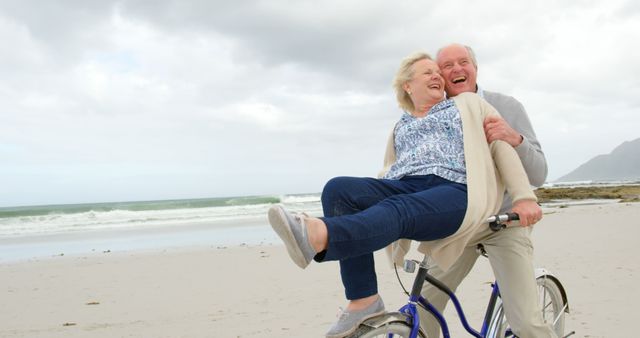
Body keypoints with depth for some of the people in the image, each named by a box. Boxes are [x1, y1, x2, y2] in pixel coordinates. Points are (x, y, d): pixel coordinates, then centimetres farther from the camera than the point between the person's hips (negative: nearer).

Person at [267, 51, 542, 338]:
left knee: (395, 211, -38)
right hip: (403, 188, 4)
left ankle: (319, 236, -69)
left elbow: (502, 146, 13)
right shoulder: (400, 126, 34)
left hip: (453, 192, -4)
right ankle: (363, 300, -30)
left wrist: (523, 197, 0)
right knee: (338, 189, -25)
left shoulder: (467, 104, 24)